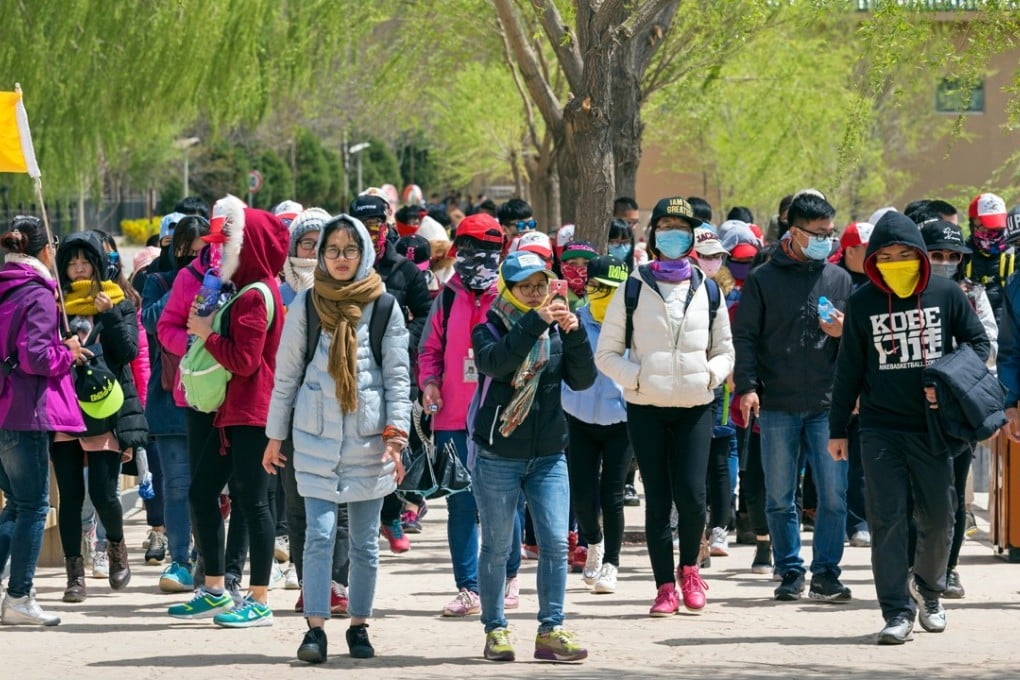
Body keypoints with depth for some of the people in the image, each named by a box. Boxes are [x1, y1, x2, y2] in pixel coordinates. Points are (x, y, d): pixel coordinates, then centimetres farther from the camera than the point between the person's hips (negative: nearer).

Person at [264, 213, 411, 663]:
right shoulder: (306, 304, 3)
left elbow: (398, 376, 2)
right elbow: (286, 372, 7)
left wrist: (397, 435, -7)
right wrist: (275, 436, 7)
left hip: (368, 437, 0)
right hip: (316, 436, 0)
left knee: (365, 540, 6)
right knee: (319, 534, -8)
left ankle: (359, 626, 16)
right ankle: (315, 628, -7)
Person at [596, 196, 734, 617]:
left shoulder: (707, 290, 11)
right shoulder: (634, 289, 5)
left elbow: (724, 350, 18)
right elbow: (607, 353, 5)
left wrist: (711, 374, -3)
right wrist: (635, 376, -11)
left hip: (695, 407, 1)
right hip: (647, 408, -1)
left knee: (691, 495, -11)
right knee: (657, 499, -2)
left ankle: (689, 568, 14)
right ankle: (665, 586, 6)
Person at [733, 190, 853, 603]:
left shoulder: (839, 279, 10)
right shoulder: (763, 279, 3)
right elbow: (745, 336, 2)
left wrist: (843, 333, -7)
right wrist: (747, 386, -9)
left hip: (827, 404, 1)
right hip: (777, 405, -1)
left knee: (833, 494, -4)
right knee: (779, 498, 4)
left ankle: (825, 573, 4)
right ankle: (790, 572, 13)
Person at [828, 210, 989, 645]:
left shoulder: (946, 294, 1)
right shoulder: (862, 302, 3)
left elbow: (979, 342, 7)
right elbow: (849, 369, 8)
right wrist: (838, 428, 8)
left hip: (932, 426, 0)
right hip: (881, 429, 0)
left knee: (938, 517, 6)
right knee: (887, 519, -4)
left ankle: (928, 590, 32)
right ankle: (897, 612, -1)